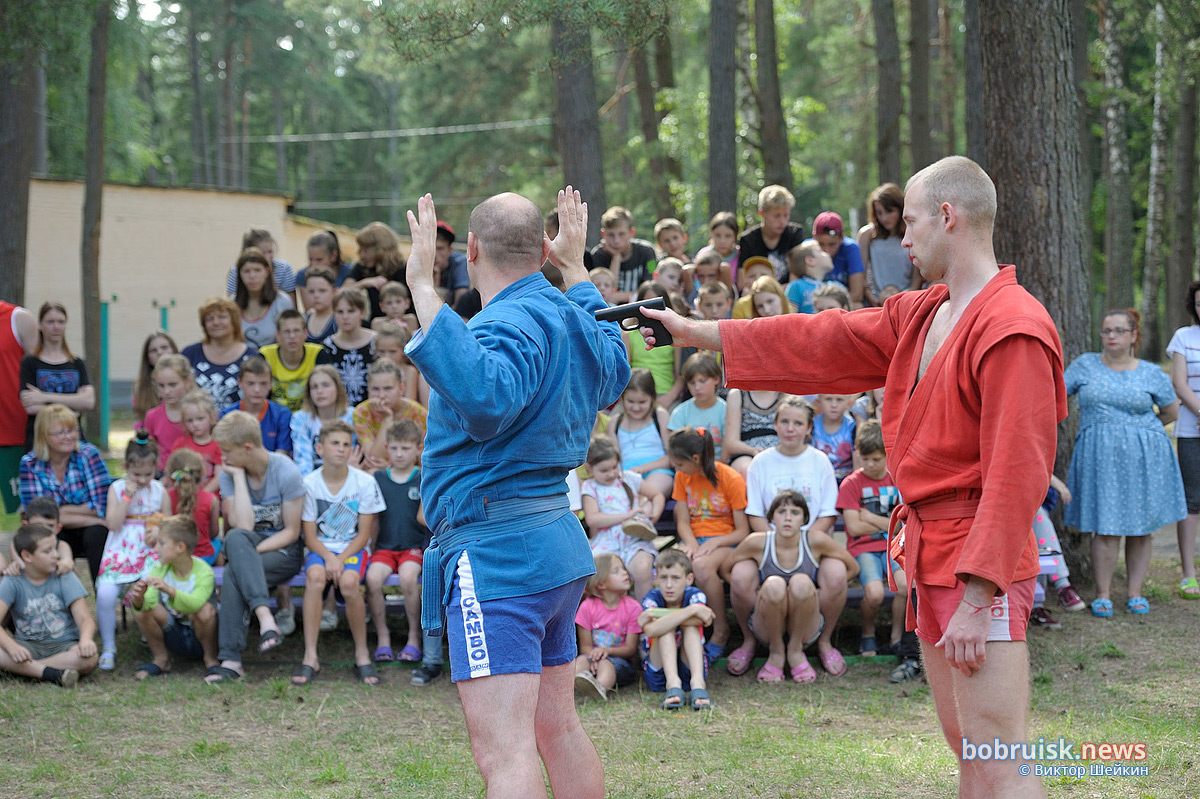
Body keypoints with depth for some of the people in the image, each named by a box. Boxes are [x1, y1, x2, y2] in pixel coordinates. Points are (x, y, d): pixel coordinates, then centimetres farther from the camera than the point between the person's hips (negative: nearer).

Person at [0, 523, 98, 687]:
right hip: (28, 647, 0)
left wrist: (86, 638, -35)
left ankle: (25, 669, -26)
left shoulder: (65, 578, 0)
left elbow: (85, 619, -9)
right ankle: (53, 674, -31)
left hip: (64, 646, 0)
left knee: (88, 657, -34)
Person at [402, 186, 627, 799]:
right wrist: (576, 267, 40)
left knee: (503, 749, -14)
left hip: (497, 552, -10)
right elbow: (613, 373, 38)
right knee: (557, 728, 19)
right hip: (557, 543, 10)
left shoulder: (511, 324, -16)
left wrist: (424, 290, -34)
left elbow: (485, 402, -38)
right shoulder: (569, 316, 14)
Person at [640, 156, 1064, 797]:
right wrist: (694, 331, 19)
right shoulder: (920, 316, 14)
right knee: (965, 746, 15)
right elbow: (819, 343, 18)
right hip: (928, 553, 10)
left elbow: (1015, 477, -21)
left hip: (981, 567, -10)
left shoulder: (1013, 330, -16)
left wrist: (976, 598, -23)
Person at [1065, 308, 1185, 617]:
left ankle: (1135, 593, 14)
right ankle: (1102, 594, 2)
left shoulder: (1152, 374, 5)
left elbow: (1171, 411, 15)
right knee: (1106, 528, -7)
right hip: (1099, 456, -1)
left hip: (1144, 456, 1)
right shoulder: (1085, 365, 7)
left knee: (1141, 527, 4)